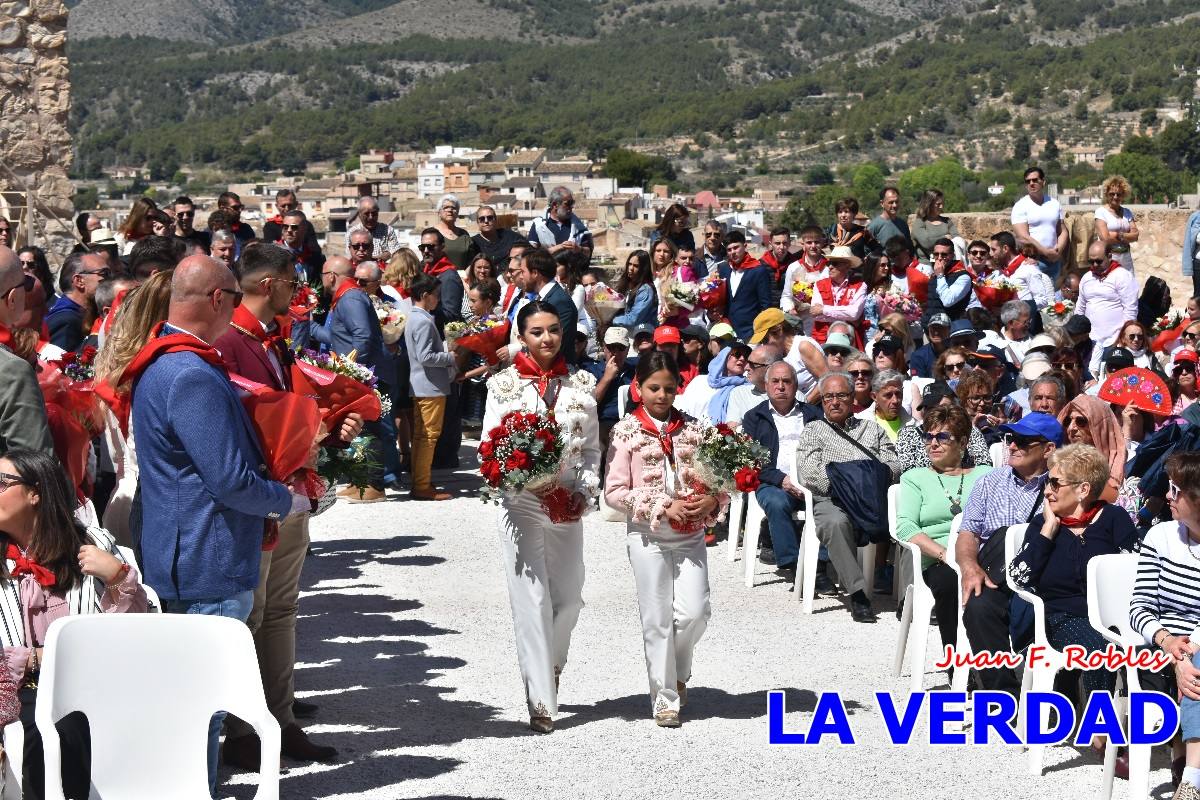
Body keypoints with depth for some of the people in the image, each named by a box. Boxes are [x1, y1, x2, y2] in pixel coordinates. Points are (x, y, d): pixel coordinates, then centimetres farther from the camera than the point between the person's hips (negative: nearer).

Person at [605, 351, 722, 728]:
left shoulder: (692, 429, 7)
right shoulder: (627, 431, -2)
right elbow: (614, 492, -6)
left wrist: (713, 500, -11)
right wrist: (663, 508, -14)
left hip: (691, 535, 2)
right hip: (648, 536, -2)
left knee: (694, 612, -5)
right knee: (657, 619, 1)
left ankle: (678, 672, 24)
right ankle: (665, 696, 13)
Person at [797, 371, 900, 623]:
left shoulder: (873, 430, 28)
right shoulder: (812, 432, 21)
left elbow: (894, 467, 13)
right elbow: (809, 473, 3)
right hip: (831, 500, -1)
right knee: (836, 522, -39)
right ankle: (857, 593, -38)